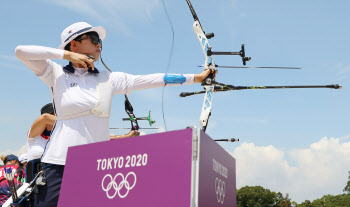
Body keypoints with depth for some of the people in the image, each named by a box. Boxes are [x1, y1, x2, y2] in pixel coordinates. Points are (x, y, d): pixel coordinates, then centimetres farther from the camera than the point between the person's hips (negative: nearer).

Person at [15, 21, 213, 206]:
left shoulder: (109, 79, 9)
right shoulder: (57, 74, 4)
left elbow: (151, 79, 6)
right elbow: (21, 51, -5)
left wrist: (197, 77, 5)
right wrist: (67, 54, -6)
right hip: (60, 162, -2)